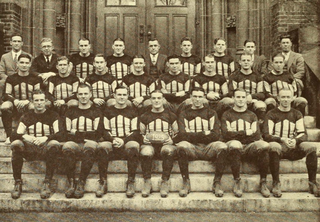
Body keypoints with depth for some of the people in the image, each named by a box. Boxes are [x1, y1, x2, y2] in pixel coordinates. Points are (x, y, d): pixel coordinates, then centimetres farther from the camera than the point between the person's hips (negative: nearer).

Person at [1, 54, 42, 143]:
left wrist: (27, 101, -21)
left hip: (29, 104, -1)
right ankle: (9, 136, -28)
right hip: (15, 106, 2)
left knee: (34, 106, -39)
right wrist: (15, 101, -20)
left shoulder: (35, 79, 7)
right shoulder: (11, 79, 9)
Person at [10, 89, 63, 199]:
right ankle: (18, 183, -25)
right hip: (29, 149, 2)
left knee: (54, 144, -36)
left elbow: (60, 134, -3)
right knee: (16, 144, -29)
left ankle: (47, 183, -33)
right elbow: (15, 135, 6)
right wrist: (25, 137, -17)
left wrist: (46, 138, -23)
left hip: (46, 148, -2)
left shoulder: (53, 116, 11)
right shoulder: (26, 117, 18)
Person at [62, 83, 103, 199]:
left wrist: (76, 133, 2)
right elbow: (66, 134, 11)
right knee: (67, 148, -35)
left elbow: (97, 134, 4)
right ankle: (71, 183, -31)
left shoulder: (96, 112, 17)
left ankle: (81, 183, -35)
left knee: (89, 148, -38)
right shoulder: (71, 112, 23)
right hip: (74, 143, 1)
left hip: (89, 143, -1)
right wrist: (86, 134, -4)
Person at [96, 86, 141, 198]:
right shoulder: (108, 111, 19)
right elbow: (105, 132, 11)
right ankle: (103, 183, -25)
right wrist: (113, 139, -11)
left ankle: (130, 183, -29)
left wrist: (123, 140, -11)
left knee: (133, 147, -37)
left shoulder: (132, 112, 17)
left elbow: (136, 133, 7)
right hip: (111, 142, 1)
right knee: (101, 147, -33)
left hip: (128, 142, -1)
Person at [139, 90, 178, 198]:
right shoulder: (144, 117, 17)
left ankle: (165, 182, -26)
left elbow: (177, 133, 14)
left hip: (166, 144, 0)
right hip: (149, 144, 1)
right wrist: (143, 138, -2)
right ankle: (147, 181, -21)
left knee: (169, 150, -39)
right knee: (145, 152, -38)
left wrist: (171, 139, -6)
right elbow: (140, 133, 20)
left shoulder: (170, 115, 15)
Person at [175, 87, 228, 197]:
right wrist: (204, 134, -6)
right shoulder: (184, 114, 15)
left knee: (222, 146, -30)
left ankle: (217, 182, -18)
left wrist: (193, 136, -5)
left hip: (208, 148, 1)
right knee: (181, 146, -33)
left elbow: (216, 135, 1)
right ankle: (186, 183, -23)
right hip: (191, 148, -1)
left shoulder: (211, 113, 16)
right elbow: (182, 135, -2)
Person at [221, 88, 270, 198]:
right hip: (233, 145, -2)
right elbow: (226, 134, -2)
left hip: (249, 147, 2)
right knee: (235, 144, -39)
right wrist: (245, 133, -2)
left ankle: (263, 182, -19)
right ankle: (237, 182, -25)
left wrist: (236, 134, -4)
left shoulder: (252, 116, 23)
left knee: (264, 145, -31)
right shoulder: (227, 115, 16)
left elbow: (257, 136, 6)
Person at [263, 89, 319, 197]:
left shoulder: (297, 114, 16)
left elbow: (303, 134, 7)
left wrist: (295, 140, -17)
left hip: (294, 148, 3)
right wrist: (282, 140, -22)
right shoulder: (271, 114, 5)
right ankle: (276, 183, -31)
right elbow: (266, 135, -4)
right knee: (273, 146, -39)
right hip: (278, 145, -3)